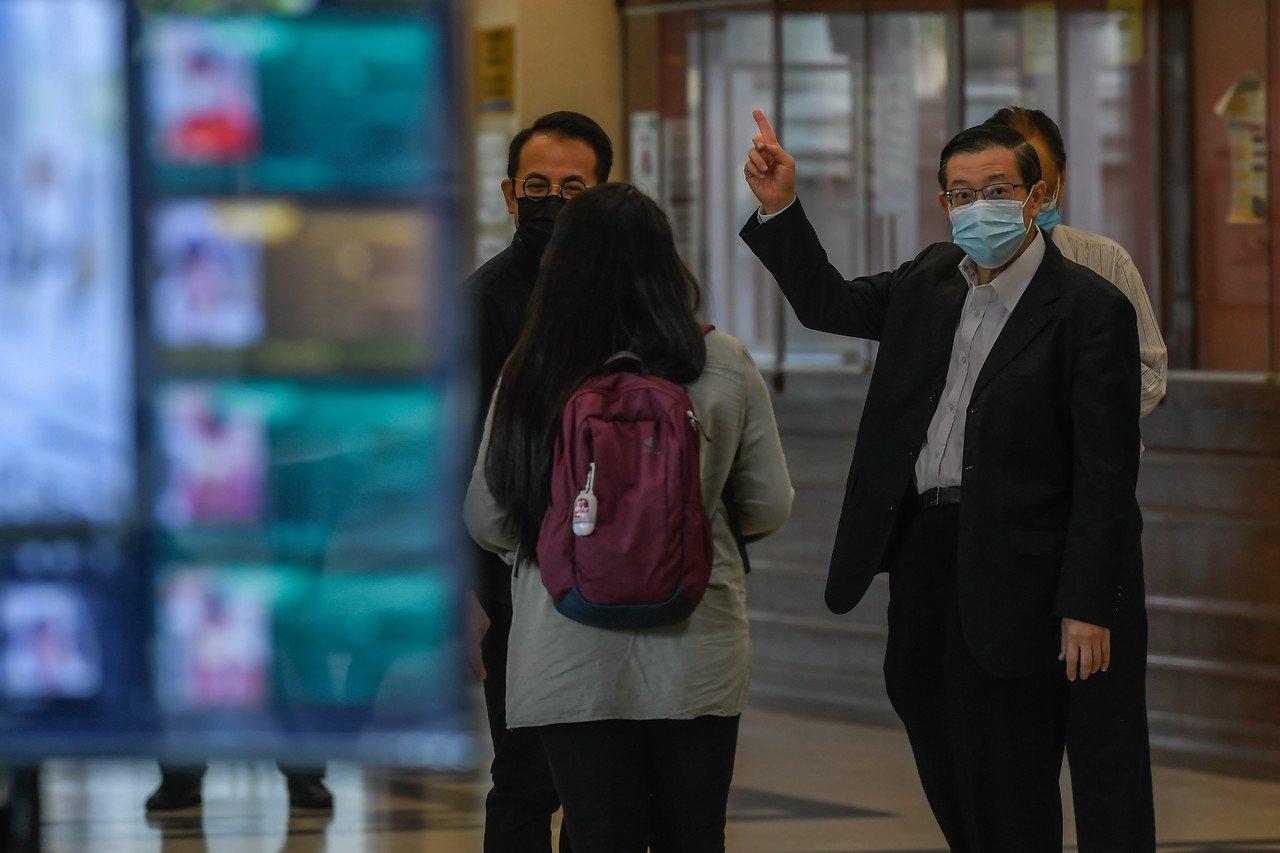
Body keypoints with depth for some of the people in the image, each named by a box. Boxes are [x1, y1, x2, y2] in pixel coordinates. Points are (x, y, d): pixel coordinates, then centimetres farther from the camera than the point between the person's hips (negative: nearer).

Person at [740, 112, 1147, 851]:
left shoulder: (1091, 309, -11)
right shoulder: (932, 282, 9)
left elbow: (1106, 472, -13)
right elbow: (829, 303, 25)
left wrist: (1088, 608, -17)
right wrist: (779, 207, 10)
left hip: (1012, 572, -7)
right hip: (921, 549, 7)